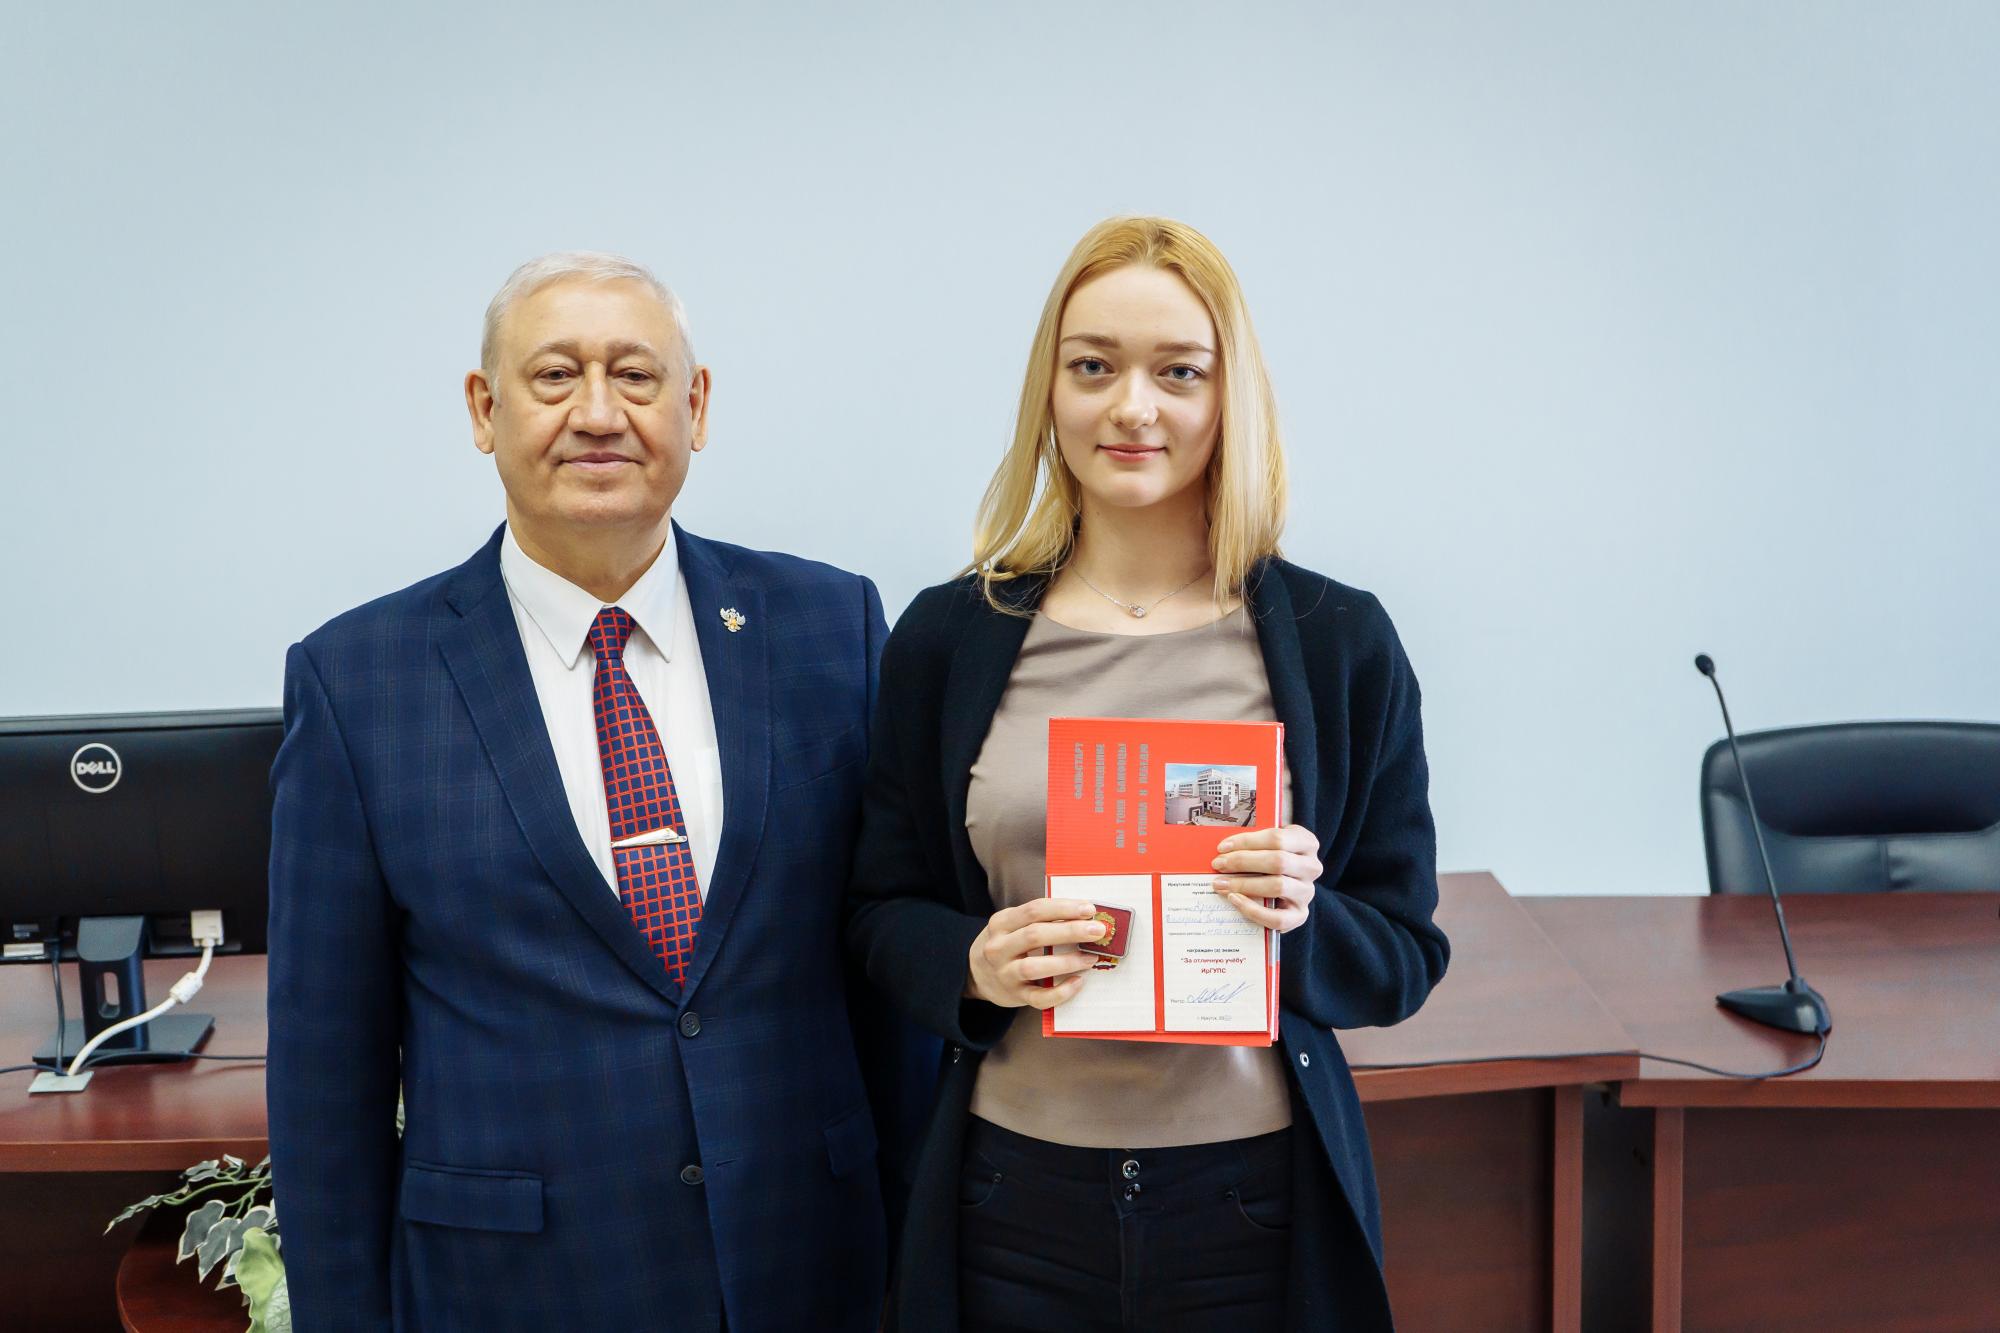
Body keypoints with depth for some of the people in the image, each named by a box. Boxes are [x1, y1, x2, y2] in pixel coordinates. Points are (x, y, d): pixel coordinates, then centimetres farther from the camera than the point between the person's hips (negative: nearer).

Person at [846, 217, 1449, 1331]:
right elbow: (882, 913, 6)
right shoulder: (947, 637, 0)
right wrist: (974, 966, -14)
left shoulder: (1342, 643, -2)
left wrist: (1302, 921, -19)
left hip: (1259, 1197, 0)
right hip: (1015, 1194, 1)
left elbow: (1406, 958, 1)